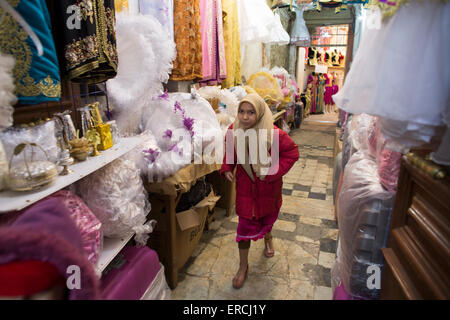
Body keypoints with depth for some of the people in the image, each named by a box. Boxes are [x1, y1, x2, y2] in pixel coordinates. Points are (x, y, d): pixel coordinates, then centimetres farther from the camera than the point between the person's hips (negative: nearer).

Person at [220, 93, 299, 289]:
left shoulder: (273, 134, -27)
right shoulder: (233, 131, -15)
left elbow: (292, 153, -14)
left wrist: (271, 172, -22)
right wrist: (227, 168, -11)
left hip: (268, 186, 0)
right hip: (245, 185, 1)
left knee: (268, 216, 25)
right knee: (245, 225, 2)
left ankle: (267, 238, 61)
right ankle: (243, 266, 22)